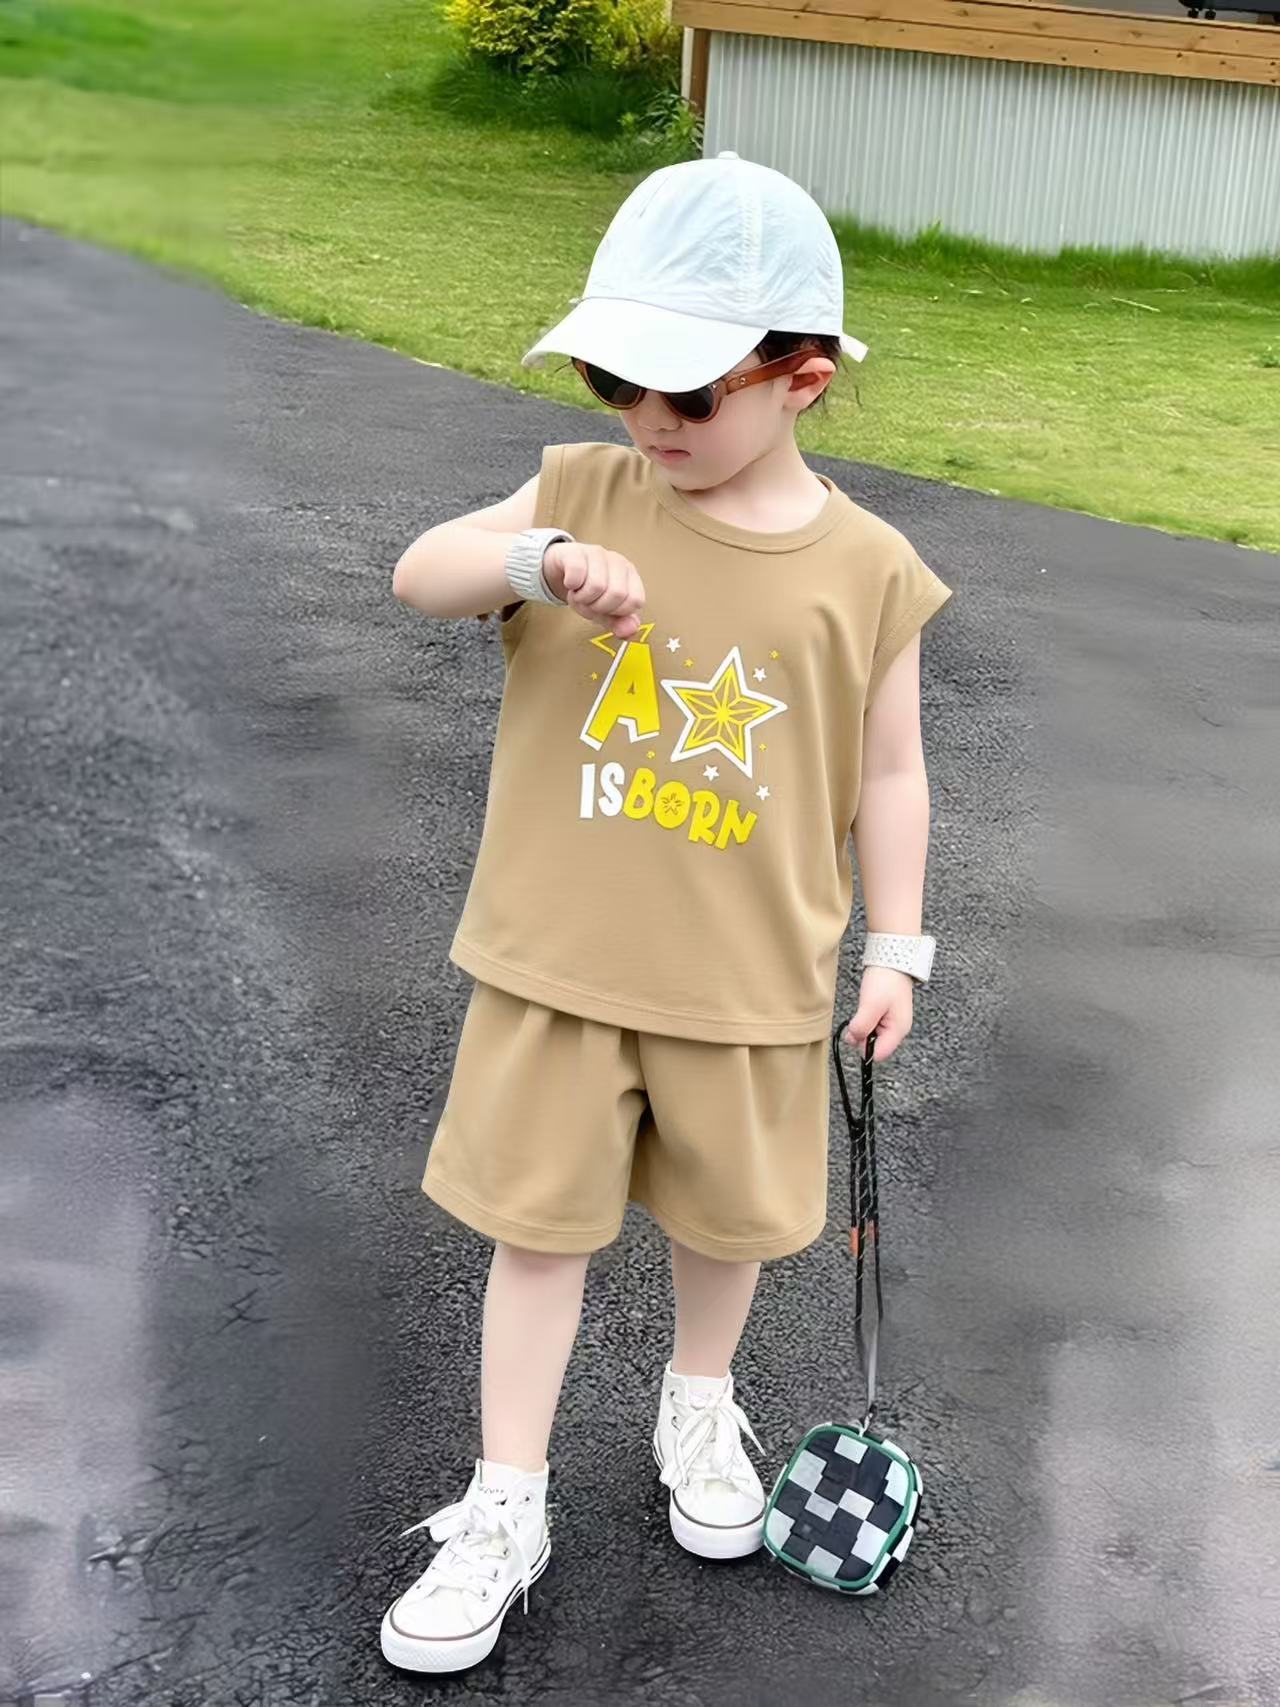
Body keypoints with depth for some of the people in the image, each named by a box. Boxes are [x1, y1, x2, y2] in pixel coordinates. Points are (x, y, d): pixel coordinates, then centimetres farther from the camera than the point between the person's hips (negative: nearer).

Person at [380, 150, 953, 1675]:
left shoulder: (866, 569, -9)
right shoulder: (587, 491, -6)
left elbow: (887, 769, 0)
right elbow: (419, 574, -15)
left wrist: (894, 948, 2)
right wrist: (539, 556, -34)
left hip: (752, 979, 0)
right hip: (557, 962, 0)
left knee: (728, 1216, 20)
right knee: (538, 1223, 9)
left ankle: (699, 1403, 50)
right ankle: (506, 1508, 25)